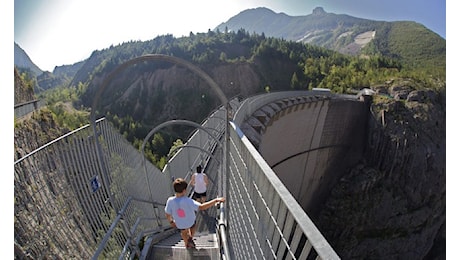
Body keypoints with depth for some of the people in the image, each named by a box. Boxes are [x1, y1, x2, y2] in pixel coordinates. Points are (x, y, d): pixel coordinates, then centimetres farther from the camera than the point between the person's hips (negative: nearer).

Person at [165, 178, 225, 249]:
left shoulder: (170, 201, -29)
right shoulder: (187, 201, -39)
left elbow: (167, 215, -14)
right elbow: (201, 207, -45)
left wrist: (171, 222, 8)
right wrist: (216, 200, -44)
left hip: (180, 225, 3)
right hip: (191, 222, -2)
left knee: (183, 232, 36)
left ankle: (187, 244, 60)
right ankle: (190, 238, 28)